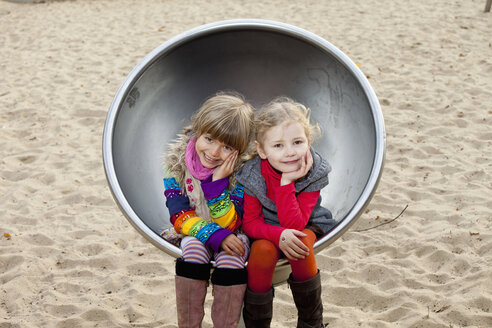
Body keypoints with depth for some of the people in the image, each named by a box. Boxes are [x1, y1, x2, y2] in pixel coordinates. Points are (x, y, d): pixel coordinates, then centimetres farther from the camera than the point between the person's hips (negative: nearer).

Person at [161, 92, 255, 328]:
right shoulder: (178, 161, -12)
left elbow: (230, 224, -21)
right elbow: (179, 216, -14)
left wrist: (217, 182, -32)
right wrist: (215, 235, -29)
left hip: (233, 236, -1)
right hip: (193, 234, 1)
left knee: (230, 253, -32)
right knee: (194, 246, -31)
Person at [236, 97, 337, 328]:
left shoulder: (314, 172, -23)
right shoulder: (253, 176, -21)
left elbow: (294, 224, -28)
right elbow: (250, 223, -14)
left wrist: (286, 181, -37)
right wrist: (278, 235, -35)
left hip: (305, 225, 0)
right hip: (267, 228, 0)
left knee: (300, 247, -34)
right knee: (262, 251, -33)